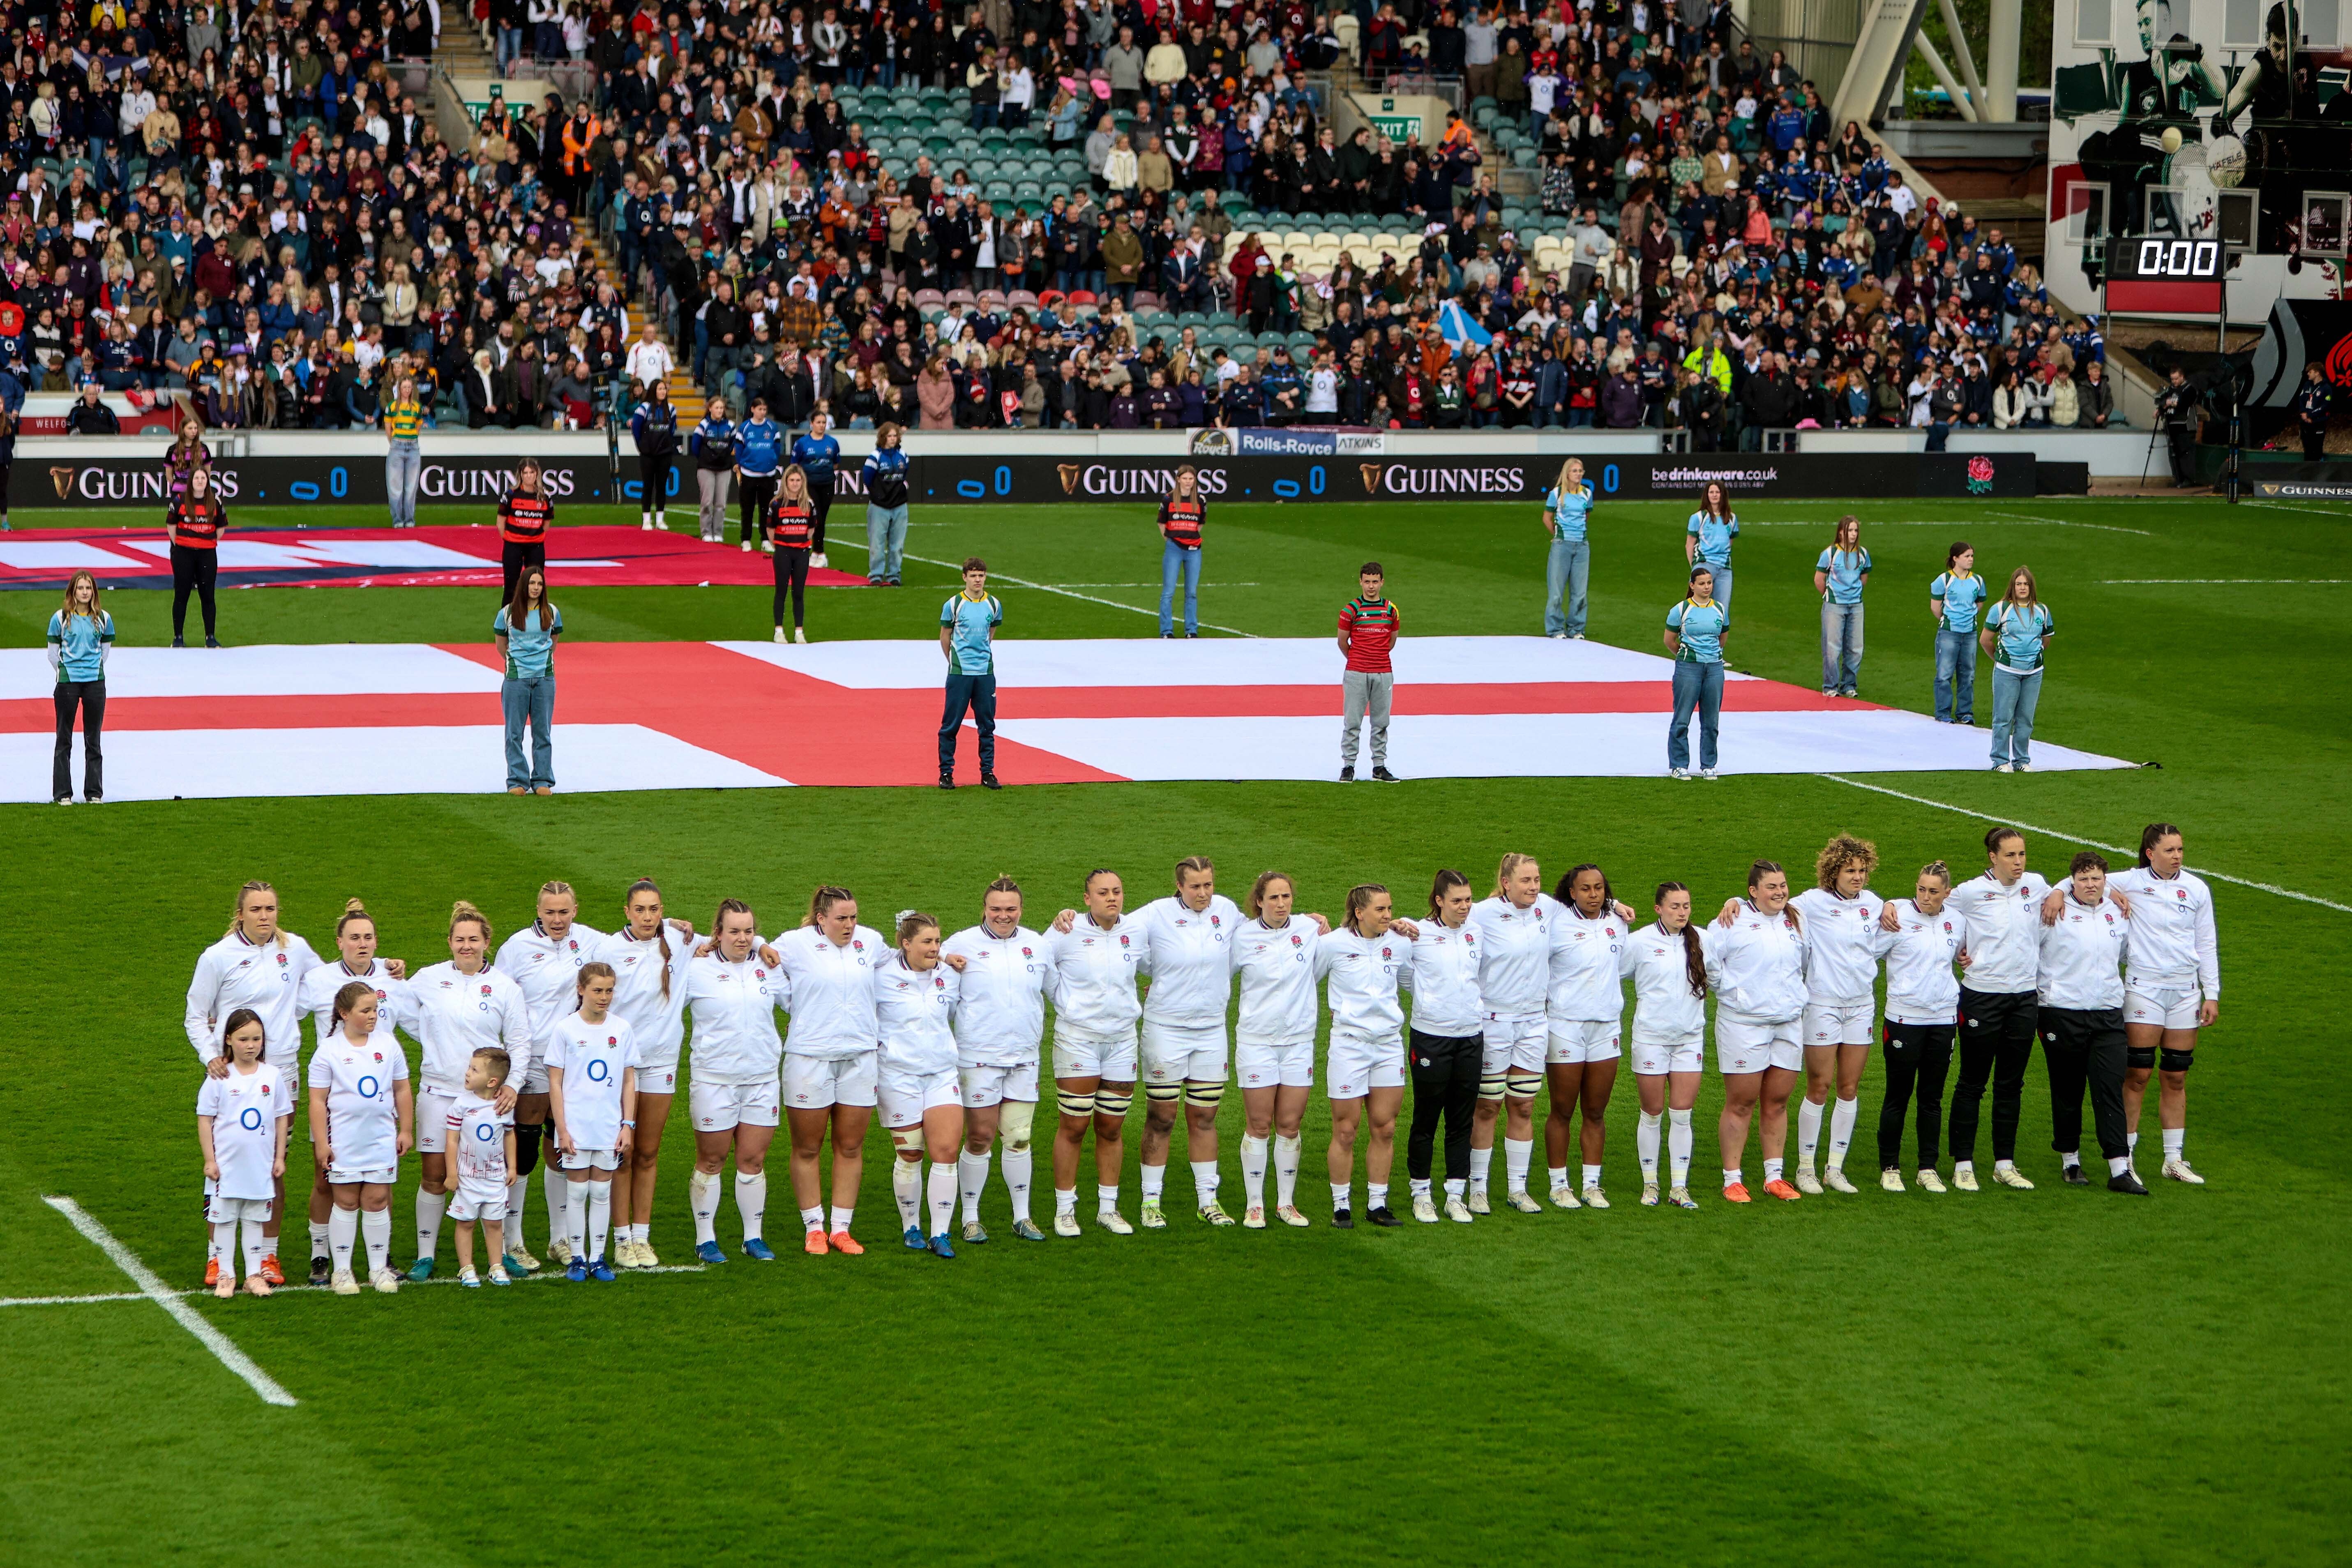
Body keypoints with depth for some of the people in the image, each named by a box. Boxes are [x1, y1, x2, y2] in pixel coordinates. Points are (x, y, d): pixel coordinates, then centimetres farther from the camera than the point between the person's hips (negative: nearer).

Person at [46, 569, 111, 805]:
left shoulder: (103, 619, 3)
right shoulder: (60, 618, -2)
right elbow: (53, 652, 3)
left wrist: (96, 669, 8)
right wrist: (64, 672, 1)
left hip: (95, 682, 2)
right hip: (67, 683, -1)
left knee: (93, 741, 6)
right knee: (64, 741, 3)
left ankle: (94, 792, 13)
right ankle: (63, 793, 8)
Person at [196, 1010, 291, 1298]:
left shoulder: (272, 1076, 1)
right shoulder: (220, 1078, -7)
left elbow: (282, 1118, 9)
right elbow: (204, 1120, -3)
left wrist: (279, 1158, 7)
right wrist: (209, 1160, -6)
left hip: (261, 1166, 2)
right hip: (226, 1165, -2)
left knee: (255, 1220, 9)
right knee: (225, 1220, 5)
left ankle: (254, 1274, 16)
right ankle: (225, 1275, 12)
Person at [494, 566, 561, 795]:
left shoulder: (552, 613, 4)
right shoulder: (508, 613, 0)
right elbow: (501, 646, 12)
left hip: (545, 678, 1)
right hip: (516, 679, -1)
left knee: (543, 732, 4)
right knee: (514, 733, 1)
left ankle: (543, 781, 11)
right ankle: (517, 781, 8)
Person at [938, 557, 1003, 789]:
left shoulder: (994, 605, 4)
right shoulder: (953, 605, -5)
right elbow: (945, 637, 6)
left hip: (985, 673, 3)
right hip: (959, 673, -3)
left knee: (987, 726, 7)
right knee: (951, 724, 0)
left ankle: (988, 772, 14)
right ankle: (946, 772, 8)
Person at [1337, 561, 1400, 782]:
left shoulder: (1390, 609, 6)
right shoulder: (1351, 609, -3)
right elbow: (1343, 641, 5)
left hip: (1384, 673, 3)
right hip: (1356, 673, -3)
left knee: (1381, 723, 8)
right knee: (1352, 722, 0)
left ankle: (1380, 766, 14)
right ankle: (1348, 766, 5)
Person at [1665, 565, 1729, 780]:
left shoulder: (1721, 609, 7)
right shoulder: (1681, 610, -4)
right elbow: (1669, 641, 6)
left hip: (1714, 667, 3)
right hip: (1688, 668, -3)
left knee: (1711, 721, 6)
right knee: (1682, 720, -3)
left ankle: (1708, 766, 15)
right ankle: (1678, 765, 6)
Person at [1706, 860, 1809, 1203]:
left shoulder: (1797, 922, 12)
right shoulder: (1734, 921, -7)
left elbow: (1806, 964, 27)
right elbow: (1707, 958, -10)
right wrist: (1729, 990, -8)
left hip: (1789, 1021, 5)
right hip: (1745, 1023, -5)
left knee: (1777, 1103, 8)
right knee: (1741, 1103, -2)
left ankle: (1774, 1176, 15)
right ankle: (1732, 1180, 2)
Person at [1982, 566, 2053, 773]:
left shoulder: (2042, 611, 8)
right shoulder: (2001, 609, -3)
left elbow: (2046, 640, 22)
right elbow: (1985, 639, 4)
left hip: (2033, 673, 3)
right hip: (2006, 672, -3)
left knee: (2026, 719, 7)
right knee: (2004, 718, -3)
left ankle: (2023, 760, 16)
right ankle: (2001, 761, 4)